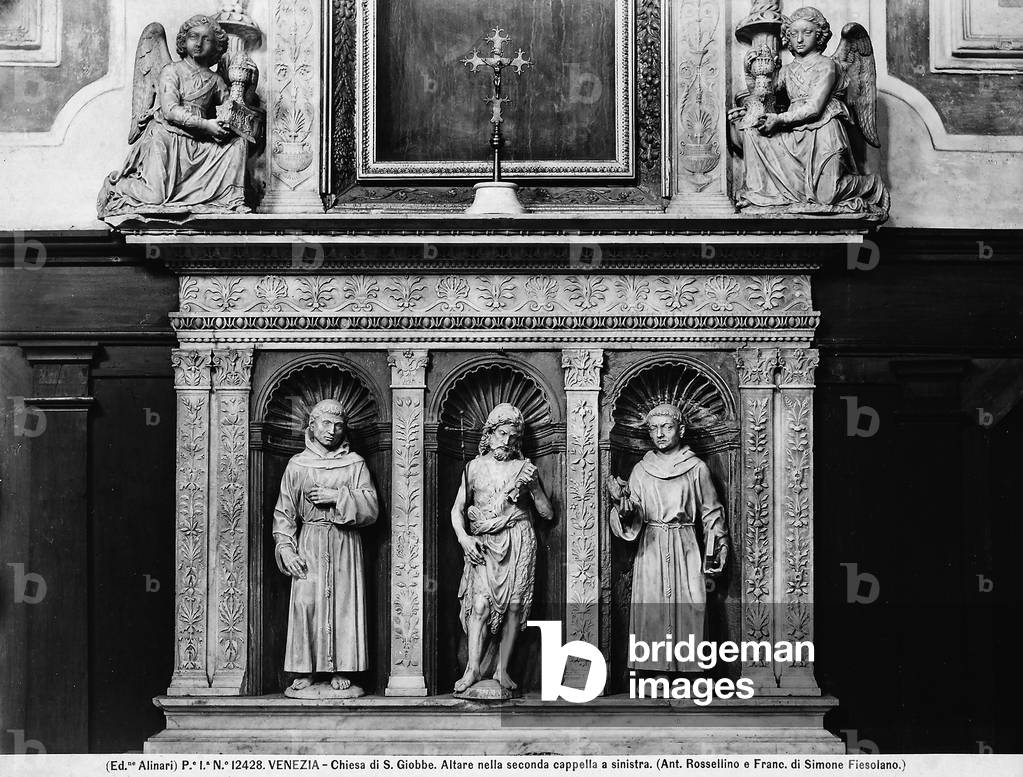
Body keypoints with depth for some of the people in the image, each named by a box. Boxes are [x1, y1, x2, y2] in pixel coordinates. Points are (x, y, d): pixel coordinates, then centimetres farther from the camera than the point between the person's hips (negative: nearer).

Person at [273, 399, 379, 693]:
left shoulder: (355, 464, 6)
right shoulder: (297, 464, 7)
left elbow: (371, 508, -1)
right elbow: (283, 511, 6)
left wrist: (337, 497, -13)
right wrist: (286, 549, -5)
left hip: (345, 543, 0)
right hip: (309, 545, 0)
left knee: (344, 603, -3)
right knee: (305, 603, -9)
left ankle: (341, 670, 4)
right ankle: (305, 670, -2)